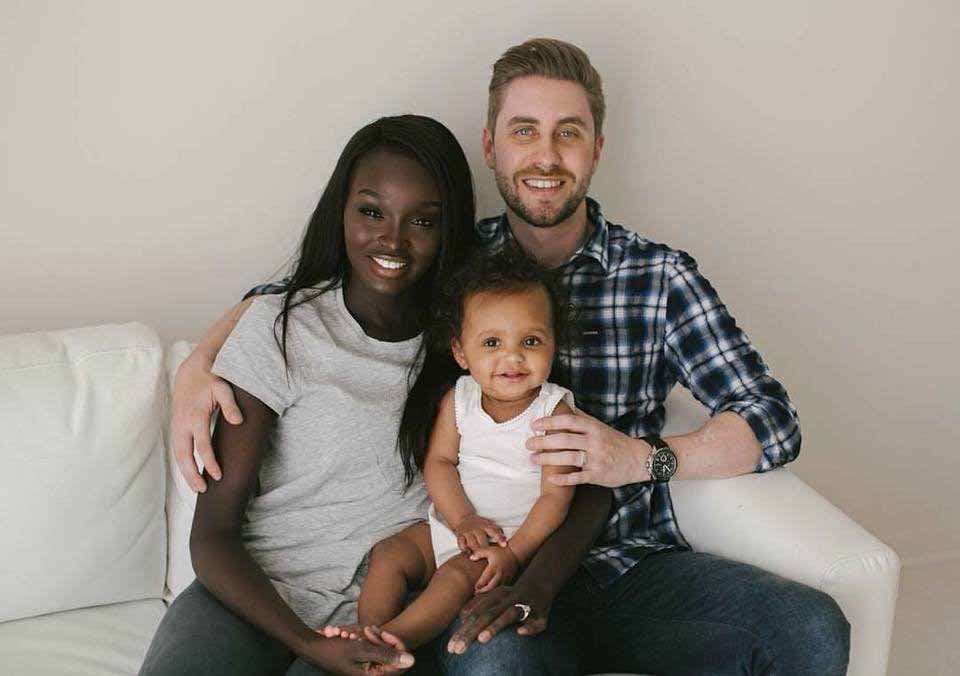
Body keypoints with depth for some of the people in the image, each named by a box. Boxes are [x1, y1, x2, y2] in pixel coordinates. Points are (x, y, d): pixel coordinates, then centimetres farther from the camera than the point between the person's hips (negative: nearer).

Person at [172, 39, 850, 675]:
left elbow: (773, 421, -1)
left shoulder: (661, 275, 3)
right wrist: (199, 365, -5)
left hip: (637, 560, 3)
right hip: (499, 570, -2)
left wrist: (641, 456, -17)